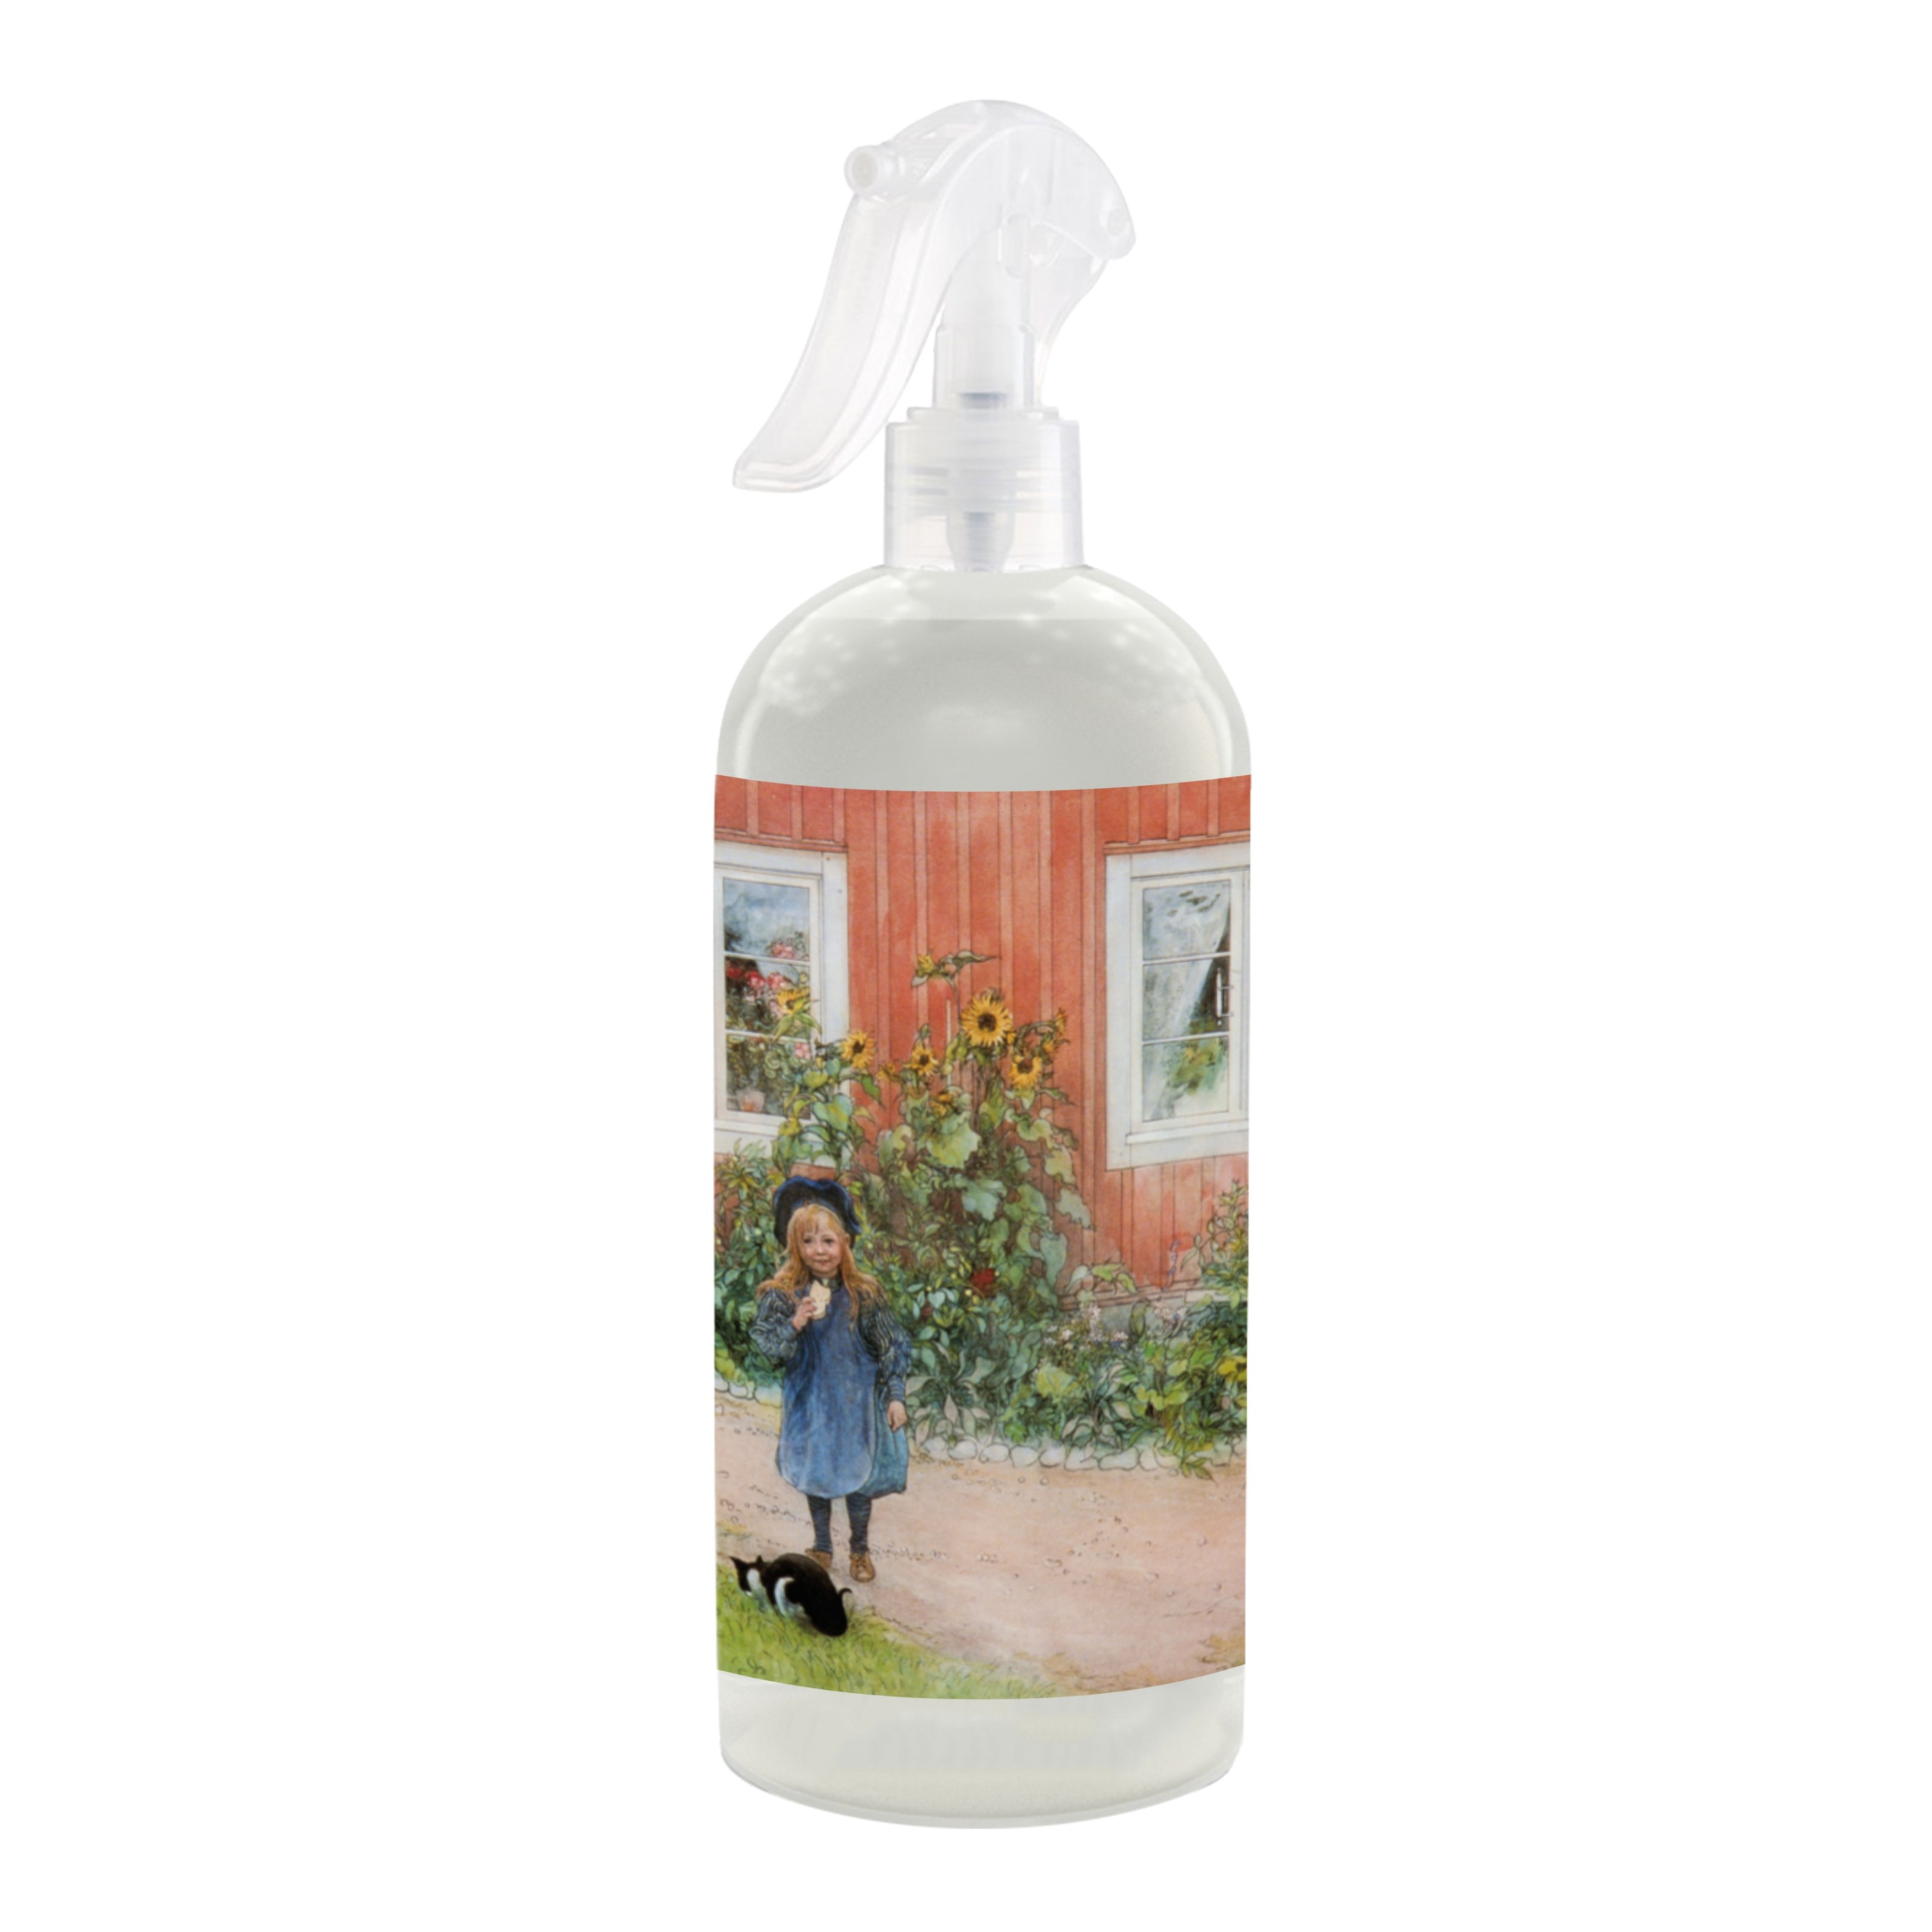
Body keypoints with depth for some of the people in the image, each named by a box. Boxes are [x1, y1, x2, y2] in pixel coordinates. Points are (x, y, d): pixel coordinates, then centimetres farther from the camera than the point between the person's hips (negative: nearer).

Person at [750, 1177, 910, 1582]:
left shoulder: (864, 1294, -11)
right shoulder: (782, 1295, -11)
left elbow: (892, 1348, -4)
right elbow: (766, 1348, -13)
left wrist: (895, 1396, -6)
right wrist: (795, 1324, -29)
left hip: (855, 1404, -1)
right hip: (809, 1404, 1)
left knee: (858, 1477, 6)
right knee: (814, 1477, 14)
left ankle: (861, 1550, 27)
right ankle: (821, 1547, 34)